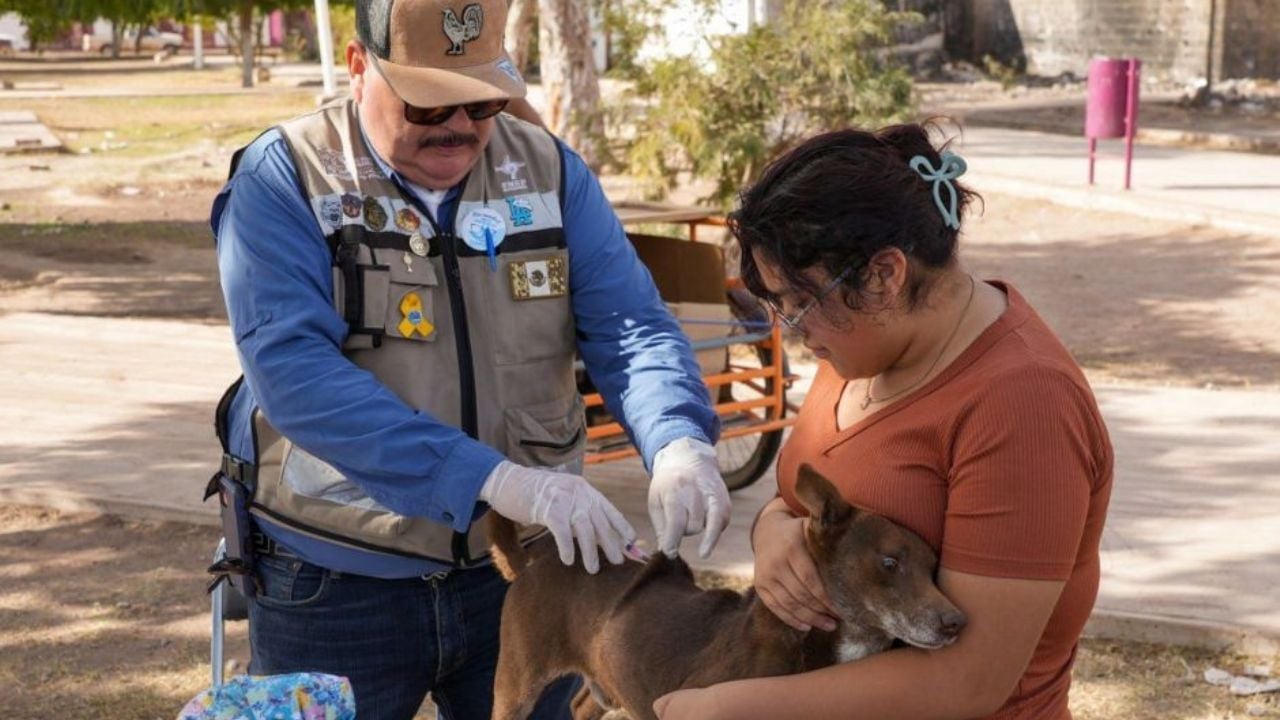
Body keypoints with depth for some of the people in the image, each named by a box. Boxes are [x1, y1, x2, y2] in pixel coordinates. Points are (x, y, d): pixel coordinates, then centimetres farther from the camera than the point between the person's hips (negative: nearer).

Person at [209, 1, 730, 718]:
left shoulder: (549, 170, 1)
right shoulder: (284, 177, -11)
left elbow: (629, 326, -3)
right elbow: (292, 366, -24)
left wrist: (680, 443, -27)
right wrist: (495, 478, -33)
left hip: (520, 574, 3)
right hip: (335, 588, -2)